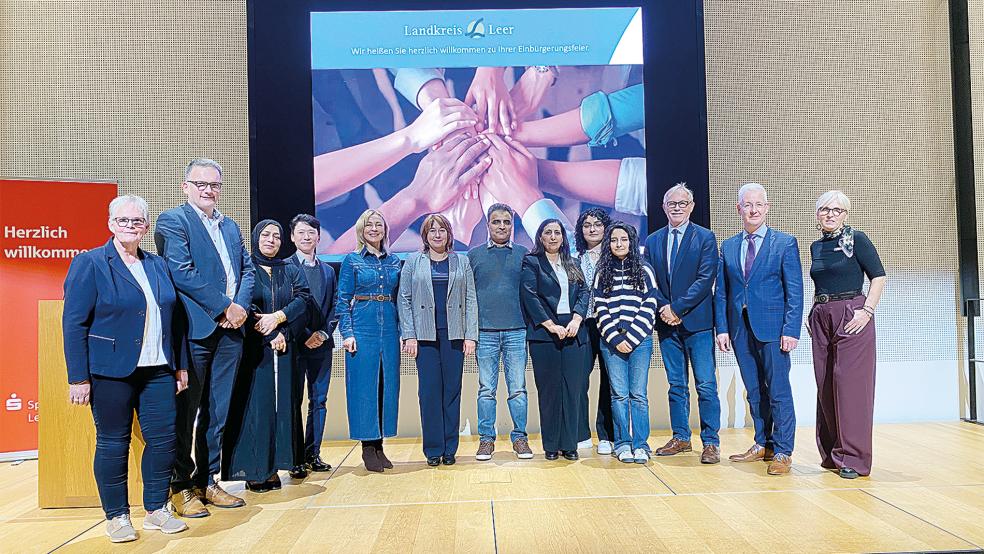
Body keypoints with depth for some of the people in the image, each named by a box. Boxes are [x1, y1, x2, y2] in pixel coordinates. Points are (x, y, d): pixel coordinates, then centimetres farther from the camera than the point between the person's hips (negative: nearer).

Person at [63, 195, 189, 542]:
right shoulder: (89, 263, -3)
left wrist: (181, 366, 12)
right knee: (113, 444, 5)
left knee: (164, 438, 3)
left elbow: (175, 318, 15)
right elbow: (73, 324, -7)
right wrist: (79, 378, -12)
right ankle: (117, 517, 20)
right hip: (111, 373, -4)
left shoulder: (157, 265, 12)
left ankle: (156, 510, 19)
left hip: (158, 370, 5)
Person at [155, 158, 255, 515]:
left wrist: (242, 306, -5)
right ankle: (181, 486, 14)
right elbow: (181, 272, -15)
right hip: (194, 330, -6)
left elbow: (247, 269, 13)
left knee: (217, 414, 12)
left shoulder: (230, 226, 18)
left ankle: (207, 481, 23)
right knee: (185, 412, 2)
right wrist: (226, 307, -14)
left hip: (229, 330, 7)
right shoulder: (173, 221, -3)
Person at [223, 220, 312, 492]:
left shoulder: (291, 271, 14)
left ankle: (273, 467, 7)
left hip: (285, 350, 3)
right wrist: (271, 335, -12)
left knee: (282, 405, 1)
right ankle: (254, 470, 1)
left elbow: (303, 298, -1)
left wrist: (278, 317, -17)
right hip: (253, 349, -3)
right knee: (255, 406, -5)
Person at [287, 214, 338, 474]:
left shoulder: (328, 271, 16)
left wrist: (323, 333, -3)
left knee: (319, 400, 7)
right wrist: (305, 336, -12)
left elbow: (333, 307, 13)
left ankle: (312, 453, 16)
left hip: (322, 343, 5)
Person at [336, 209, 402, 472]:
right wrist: (347, 333, -10)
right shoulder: (352, 261, 2)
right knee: (364, 386, -2)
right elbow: (342, 301, -1)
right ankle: (367, 446, 8)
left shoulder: (394, 261, 12)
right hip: (362, 329, -4)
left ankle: (379, 444, 15)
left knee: (387, 385, 5)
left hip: (389, 329, 4)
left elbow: (399, 299, 14)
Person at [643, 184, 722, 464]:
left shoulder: (705, 238, -1)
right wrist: (663, 309, -8)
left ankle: (711, 443, 4)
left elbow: (706, 279, -10)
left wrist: (676, 308, -15)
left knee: (706, 385, -3)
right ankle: (681, 438, 20)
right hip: (667, 324, 4)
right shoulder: (653, 241, 11)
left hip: (697, 322, -4)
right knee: (676, 385, 11)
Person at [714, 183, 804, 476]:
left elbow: (795, 291, -4)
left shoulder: (785, 243, 0)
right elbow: (721, 292, 11)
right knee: (754, 391, 12)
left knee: (778, 391, -2)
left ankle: (782, 452, 7)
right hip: (740, 328, 4)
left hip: (772, 327, -4)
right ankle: (762, 444, 23)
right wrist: (722, 328, 2)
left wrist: (791, 330, -12)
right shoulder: (728, 247, 11)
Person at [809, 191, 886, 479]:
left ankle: (854, 457, 1)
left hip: (851, 317, -6)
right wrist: (814, 312, 12)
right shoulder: (816, 246, 14)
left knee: (851, 384, -6)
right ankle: (832, 453, 20)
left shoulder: (857, 239, -3)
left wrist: (867, 311, -14)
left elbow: (878, 276, -6)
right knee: (825, 386, 9)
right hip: (822, 319, 6)